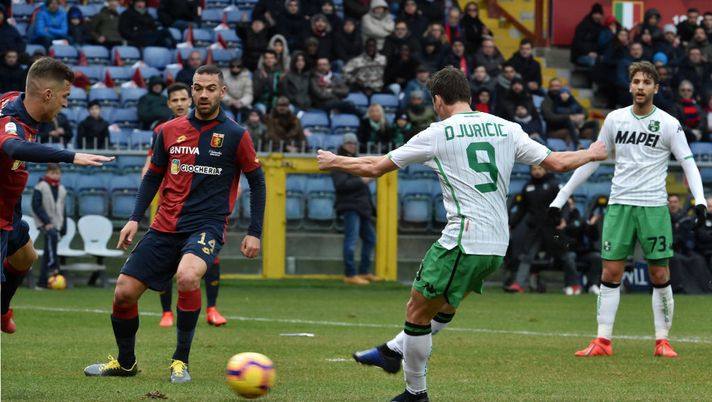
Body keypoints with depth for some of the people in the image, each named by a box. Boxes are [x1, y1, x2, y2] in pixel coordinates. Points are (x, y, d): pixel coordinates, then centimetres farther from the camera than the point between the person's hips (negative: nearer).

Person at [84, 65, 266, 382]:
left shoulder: (235, 136, -2)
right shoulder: (170, 131, 7)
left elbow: (257, 182, 6)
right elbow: (153, 176, 18)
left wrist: (254, 233, 1)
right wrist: (135, 218, 8)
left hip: (207, 227, -4)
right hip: (165, 228, 4)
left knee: (187, 277, -35)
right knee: (124, 293, -3)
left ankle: (180, 361, -16)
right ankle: (125, 363, 24)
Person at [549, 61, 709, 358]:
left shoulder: (669, 124, -2)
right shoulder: (615, 119, 6)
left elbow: (688, 163, -2)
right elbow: (591, 160, 13)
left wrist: (700, 199, -20)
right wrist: (562, 196, 11)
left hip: (654, 207, -2)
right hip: (619, 204, 2)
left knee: (660, 275, -1)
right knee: (611, 272, -2)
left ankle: (662, 340, 9)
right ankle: (603, 341, 1)